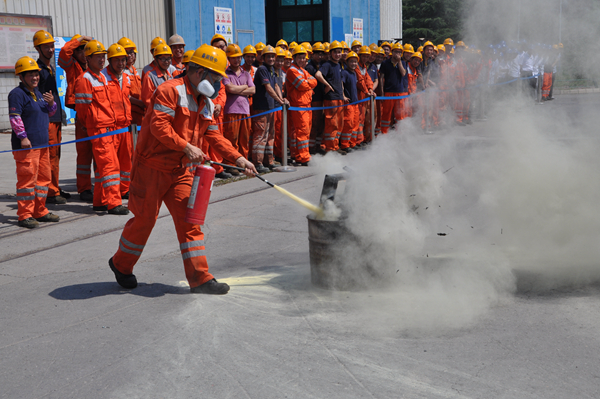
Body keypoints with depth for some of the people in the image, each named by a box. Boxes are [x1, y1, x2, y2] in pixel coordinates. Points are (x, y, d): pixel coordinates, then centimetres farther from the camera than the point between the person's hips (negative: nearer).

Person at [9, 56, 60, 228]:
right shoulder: (17, 94, -8)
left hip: (42, 144, 9)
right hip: (26, 145, -9)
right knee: (27, 178, -8)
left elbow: (49, 113, 26)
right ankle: (25, 215, -2)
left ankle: (40, 212, 22)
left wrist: (51, 103, 5)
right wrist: (23, 137, -21)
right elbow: (15, 117, -15)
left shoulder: (38, 93, 18)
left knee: (44, 177, 13)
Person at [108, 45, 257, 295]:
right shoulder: (170, 91, -15)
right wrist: (186, 147, -28)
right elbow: (159, 126, -24)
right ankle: (121, 264, 27)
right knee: (144, 220, 3)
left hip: (180, 170, 8)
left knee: (189, 220, 1)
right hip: (152, 167, -7)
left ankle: (200, 279, 2)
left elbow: (213, 136, 16)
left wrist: (238, 159, 8)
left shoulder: (205, 102, 13)